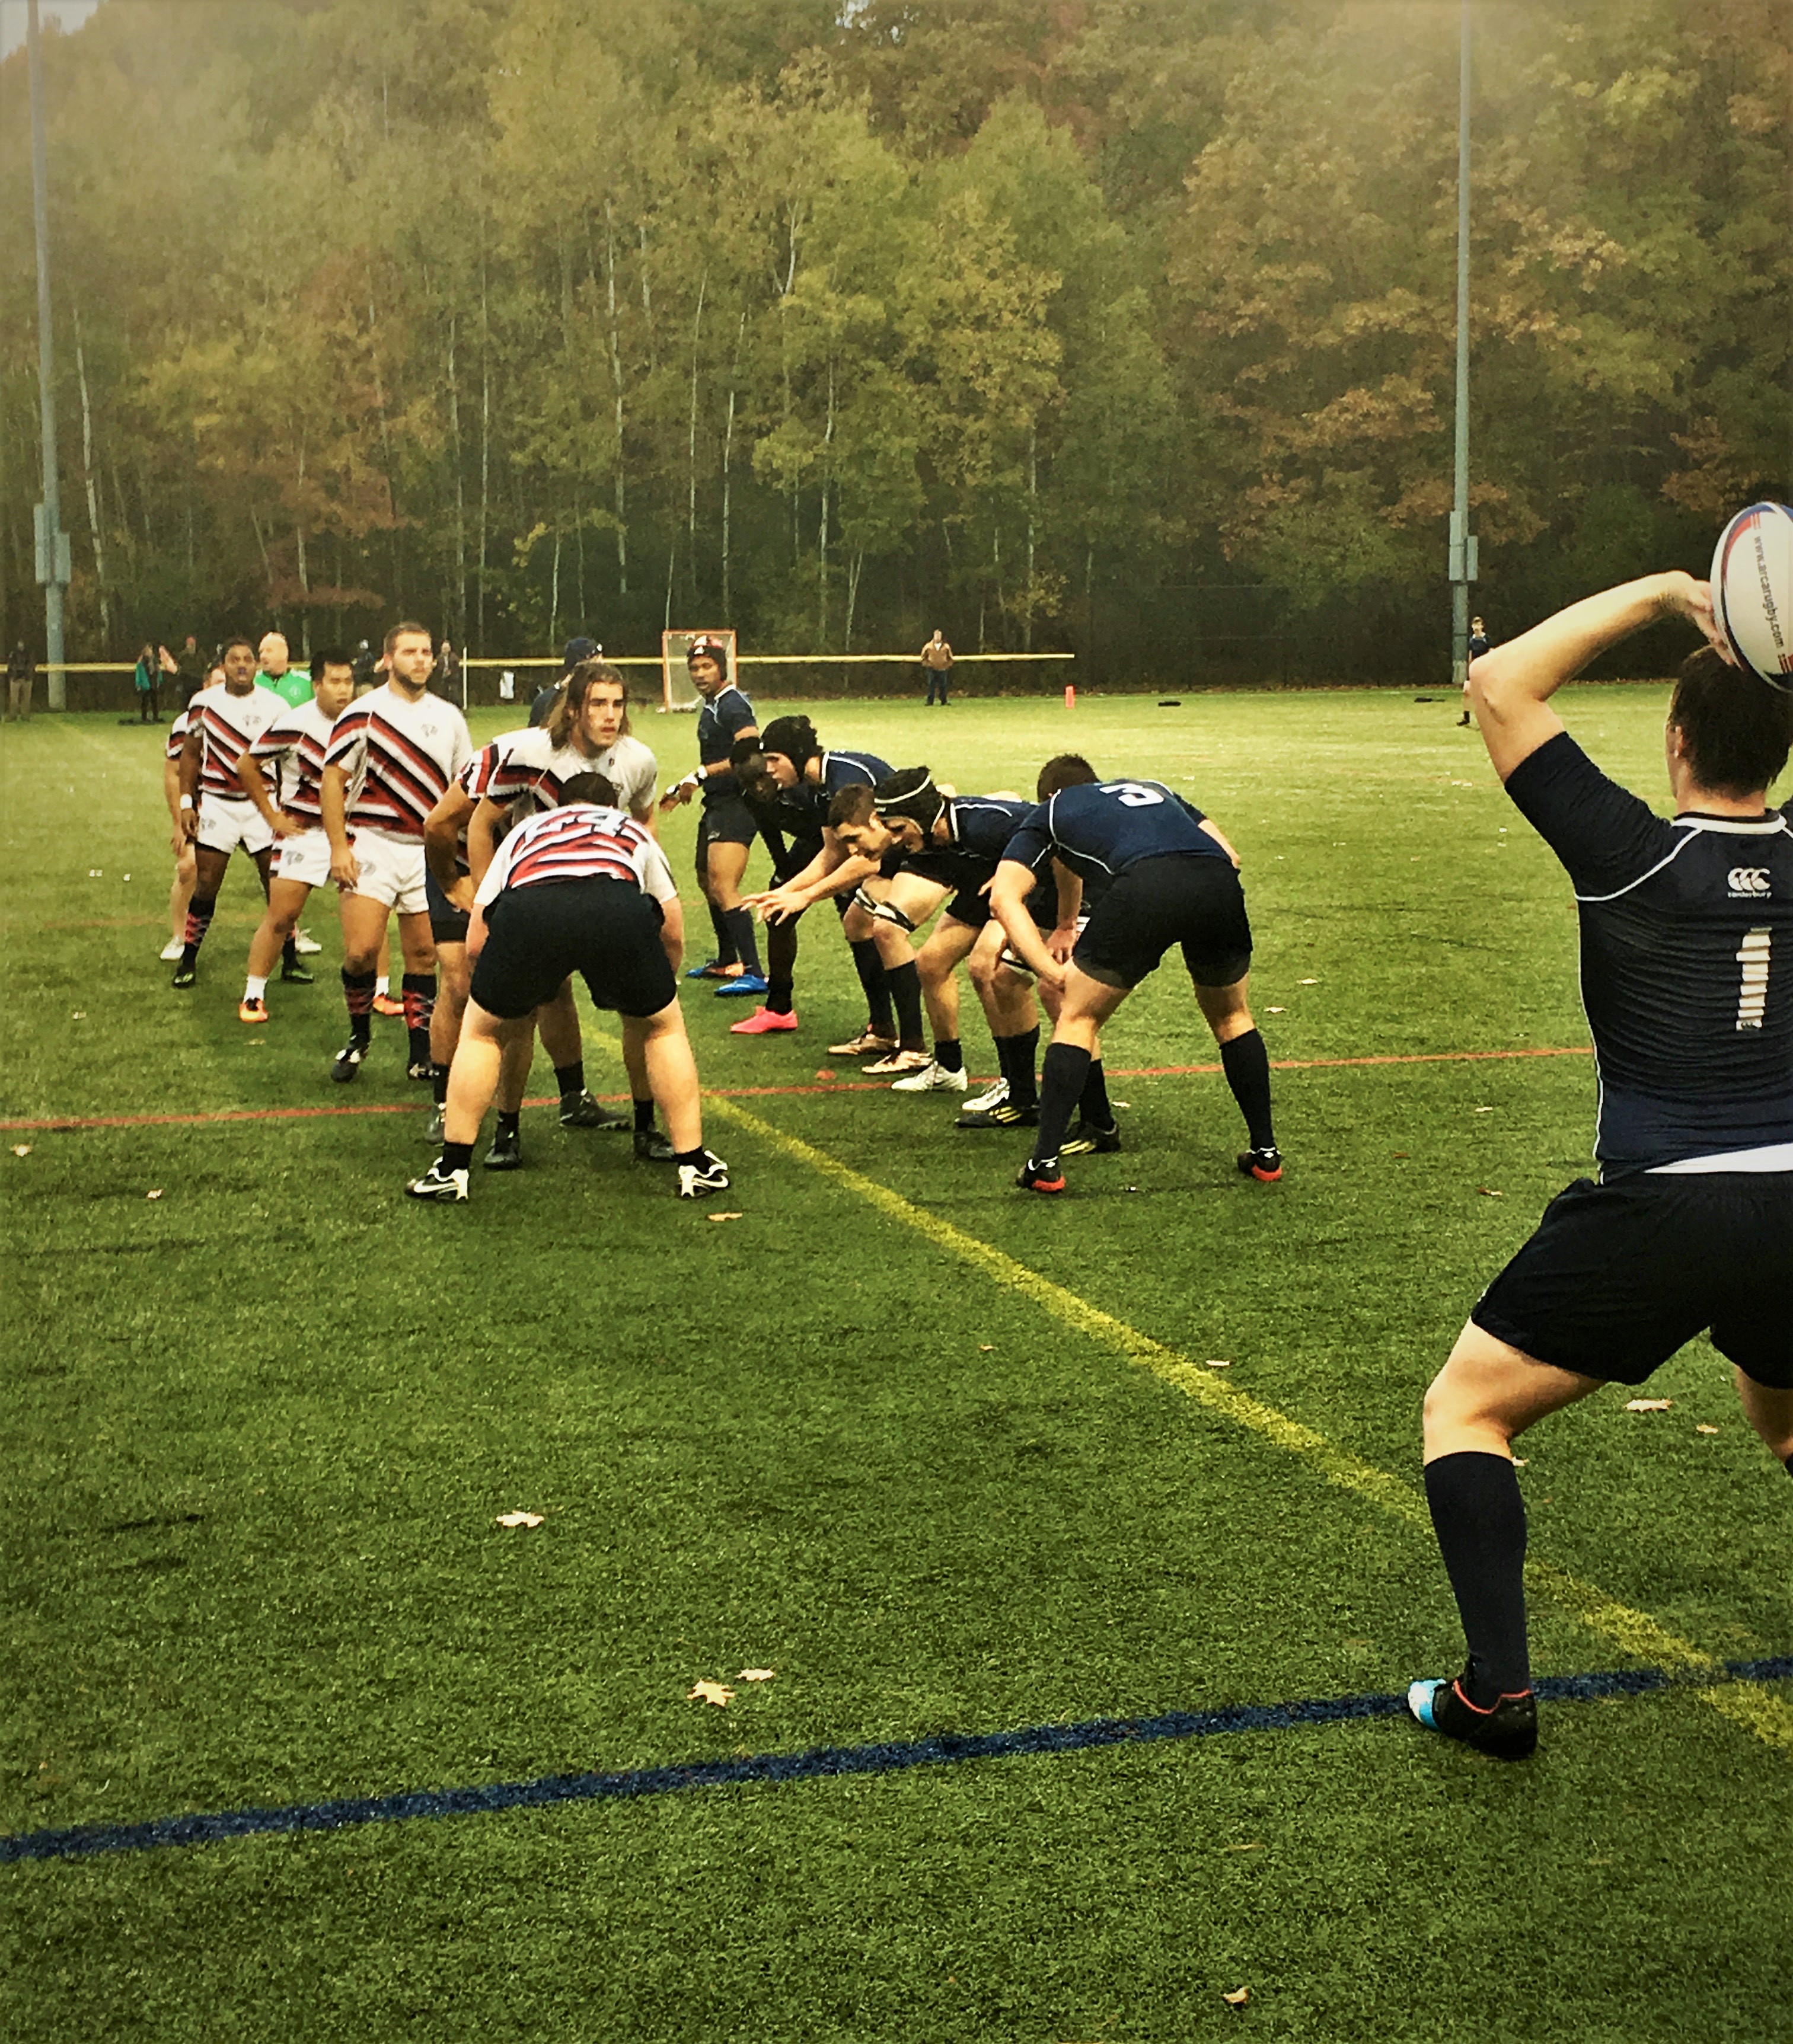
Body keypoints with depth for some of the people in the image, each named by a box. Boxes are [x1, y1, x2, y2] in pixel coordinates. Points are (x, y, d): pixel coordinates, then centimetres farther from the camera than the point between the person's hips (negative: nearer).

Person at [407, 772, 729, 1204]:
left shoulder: (526, 831, 40)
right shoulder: (634, 833, 40)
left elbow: (476, 945, 34)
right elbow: (673, 936, 38)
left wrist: (516, 998, 53)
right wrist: (650, 991, 58)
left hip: (526, 909, 0)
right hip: (618, 906, 0)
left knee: (482, 1032, 27)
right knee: (663, 1027, 27)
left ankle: (452, 1170, 25)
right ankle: (694, 1166, 25)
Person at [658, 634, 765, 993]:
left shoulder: (733, 706, -15)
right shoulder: (710, 707, 16)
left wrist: (702, 774, -27)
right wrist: (683, 787, 30)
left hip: (736, 805, -11)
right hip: (716, 804, 11)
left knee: (723, 888, -19)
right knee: (707, 881, 21)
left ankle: (753, 973, -21)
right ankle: (727, 962, 36)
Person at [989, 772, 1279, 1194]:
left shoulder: (1049, 813, 31)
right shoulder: (1156, 790, 41)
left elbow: (1004, 897, 16)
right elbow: (1230, 857, 29)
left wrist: (1050, 969, 9)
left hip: (1145, 885, -3)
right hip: (1219, 881, 4)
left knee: (1079, 1020, 15)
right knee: (1231, 1017, 28)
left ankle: (1045, 1163, 11)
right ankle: (1266, 1153, 30)